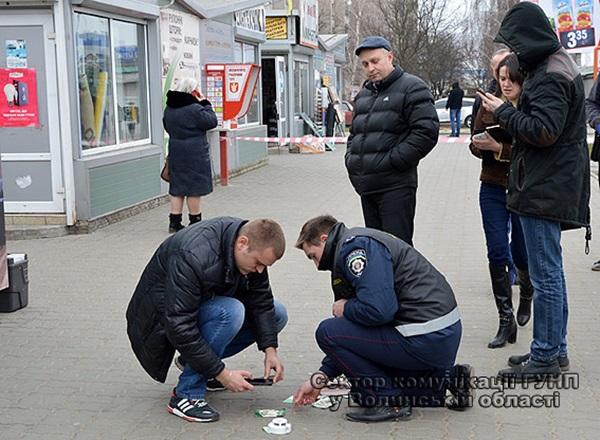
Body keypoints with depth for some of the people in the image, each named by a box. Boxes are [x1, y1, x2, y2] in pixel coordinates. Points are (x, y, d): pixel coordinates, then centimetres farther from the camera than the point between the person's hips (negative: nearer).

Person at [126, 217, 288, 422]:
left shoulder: (253, 250, -13)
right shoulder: (193, 257, -37)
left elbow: (260, 300, -3)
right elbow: (180, 328, -36)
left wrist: (270, 349, -15)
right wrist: (222, 374, -33)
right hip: (164, 316, -8)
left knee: (277, 314, -3)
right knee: (230, 312, -35)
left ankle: (195, 361, 7)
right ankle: (186, 395, -20)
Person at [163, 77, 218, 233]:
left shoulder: (169, 108, 7)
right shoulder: (195, 109, -17)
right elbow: (212, 121, -10)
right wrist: (205, 103, -4)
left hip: (175, 153, 7)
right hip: (195, 155, -7)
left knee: (177, 187, 11)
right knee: (194, 187, 2)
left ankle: (174, 221, 13)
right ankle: (195, 220, 9)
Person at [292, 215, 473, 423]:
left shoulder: (353, 246, -12)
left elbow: (378, 310, -26)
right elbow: (347, 338, 23)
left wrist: (345, 308, -5)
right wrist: (320, 377, 19)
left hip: (426, 339, -11)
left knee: (328, 331, -6)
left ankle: (388, 401, -1)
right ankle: (449, 379, 18)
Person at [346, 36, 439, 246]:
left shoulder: (412, 88, -4)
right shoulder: (363, 94, 21)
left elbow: (427, 130, -14)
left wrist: (393, 161, -17)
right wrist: (350, 159, 14)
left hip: (395, 185, -8)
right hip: (366, 185, 8)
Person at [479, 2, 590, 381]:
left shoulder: (550, 77, -17)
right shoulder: (558, 64, 17)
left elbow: (543, 132, -23)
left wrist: (503, 111, -12)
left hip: (546, 189, -11)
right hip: (549, 188, 11)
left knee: (545, 274, -4)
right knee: (550, 271, 17)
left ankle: (545, 358, 3)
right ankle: (555, 350, 27)